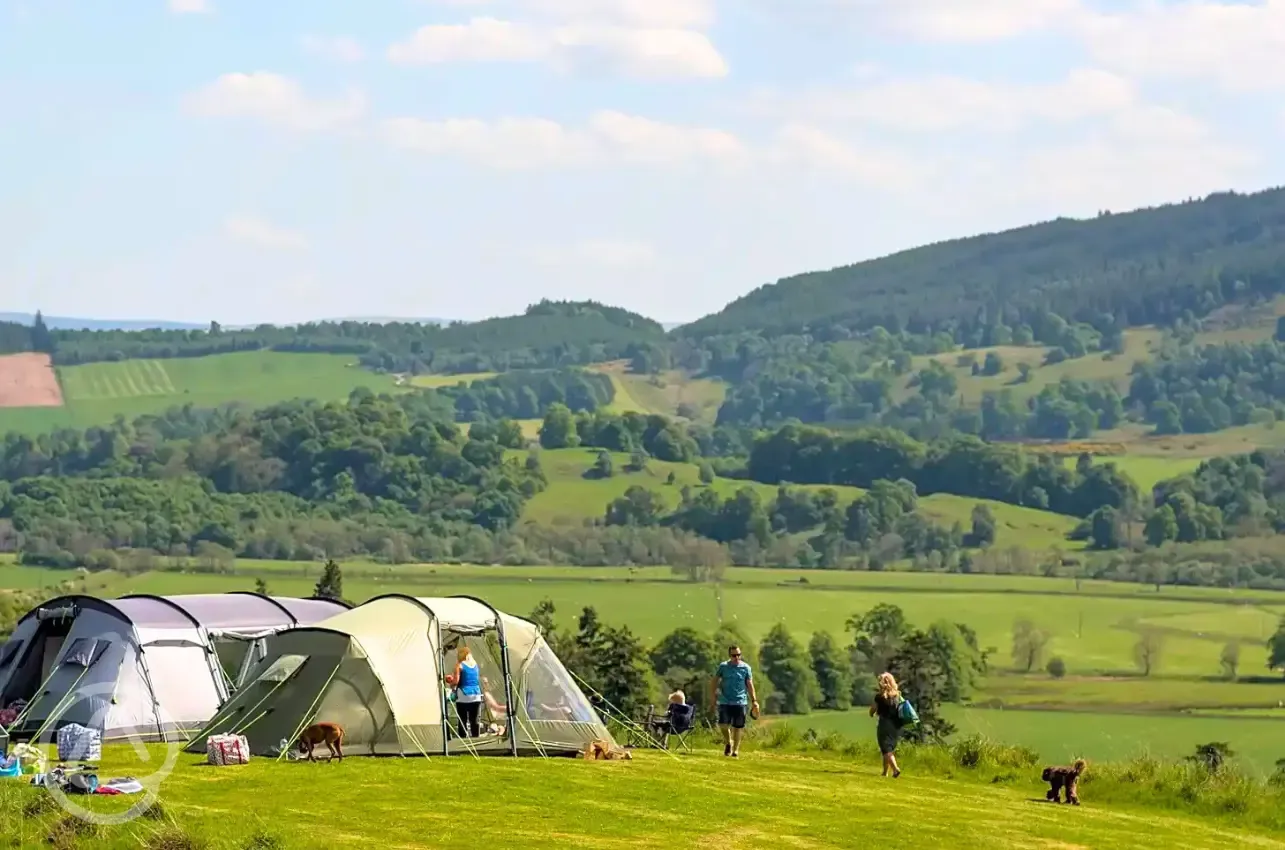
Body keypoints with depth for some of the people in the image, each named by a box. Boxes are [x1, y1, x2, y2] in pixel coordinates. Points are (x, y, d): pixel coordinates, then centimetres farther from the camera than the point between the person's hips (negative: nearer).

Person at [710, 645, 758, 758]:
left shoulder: (745, 668, 3)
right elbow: (714, 682, 7)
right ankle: (728, 742, 17)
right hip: (725, 701, 0)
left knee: (737, 727, 2)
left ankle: (735, 750, 14)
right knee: (723, 724, -11)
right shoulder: (723, 667, 2)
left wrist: (754, 701, 1)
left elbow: (750, 685, 7)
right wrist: (713, 696, -5)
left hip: (740, 702, 0)